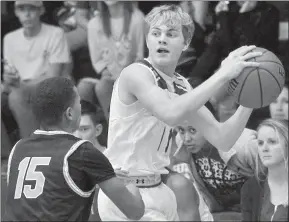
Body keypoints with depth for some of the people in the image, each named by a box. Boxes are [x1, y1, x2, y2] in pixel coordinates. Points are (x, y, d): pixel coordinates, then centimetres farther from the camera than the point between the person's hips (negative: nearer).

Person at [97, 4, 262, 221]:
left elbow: (222, 140, 6)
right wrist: (223, 74, -32)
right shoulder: (136, 74, -14)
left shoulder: (181, 87, 9)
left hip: (156, 190, 8)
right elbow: (171, 113, -34)